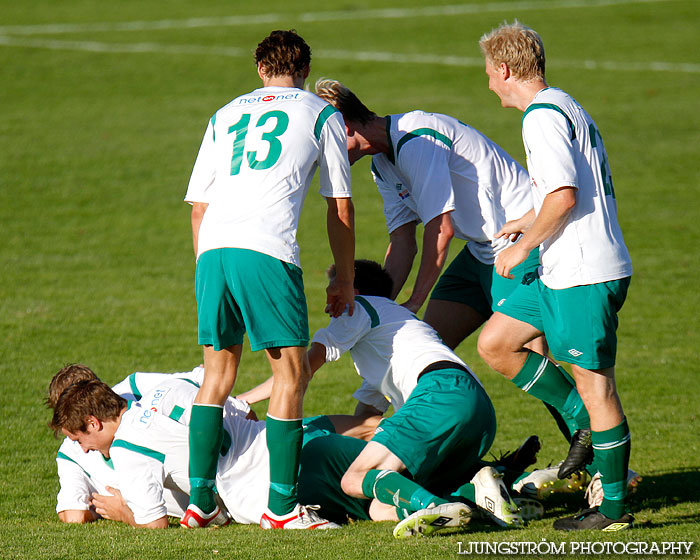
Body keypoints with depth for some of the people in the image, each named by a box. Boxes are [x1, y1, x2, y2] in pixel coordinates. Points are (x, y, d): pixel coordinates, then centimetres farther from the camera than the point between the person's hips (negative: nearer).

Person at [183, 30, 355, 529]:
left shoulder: (225, 116, 26)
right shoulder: (322, 115, 16)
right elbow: (341, 209, 16)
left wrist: (206, 268, 33)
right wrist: (345, 282, 25)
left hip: (213, 248, 4)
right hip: (268, 251, -4)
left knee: (218, 371, 14)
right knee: (292, 372, 4)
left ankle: (200, 502, 10)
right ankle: (281, 507, 1)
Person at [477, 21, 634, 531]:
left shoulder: (543, 115, -14)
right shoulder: (567, 108, 18)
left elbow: (564, 196, -24)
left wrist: (524, 246, -13)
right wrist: (531, 221, 35)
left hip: (585, 275, -10)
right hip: (561, 273, 10)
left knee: (594, 380, -4)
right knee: (494, 343, 12)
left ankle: (614, 507, 2)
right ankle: (587, 424, 15)